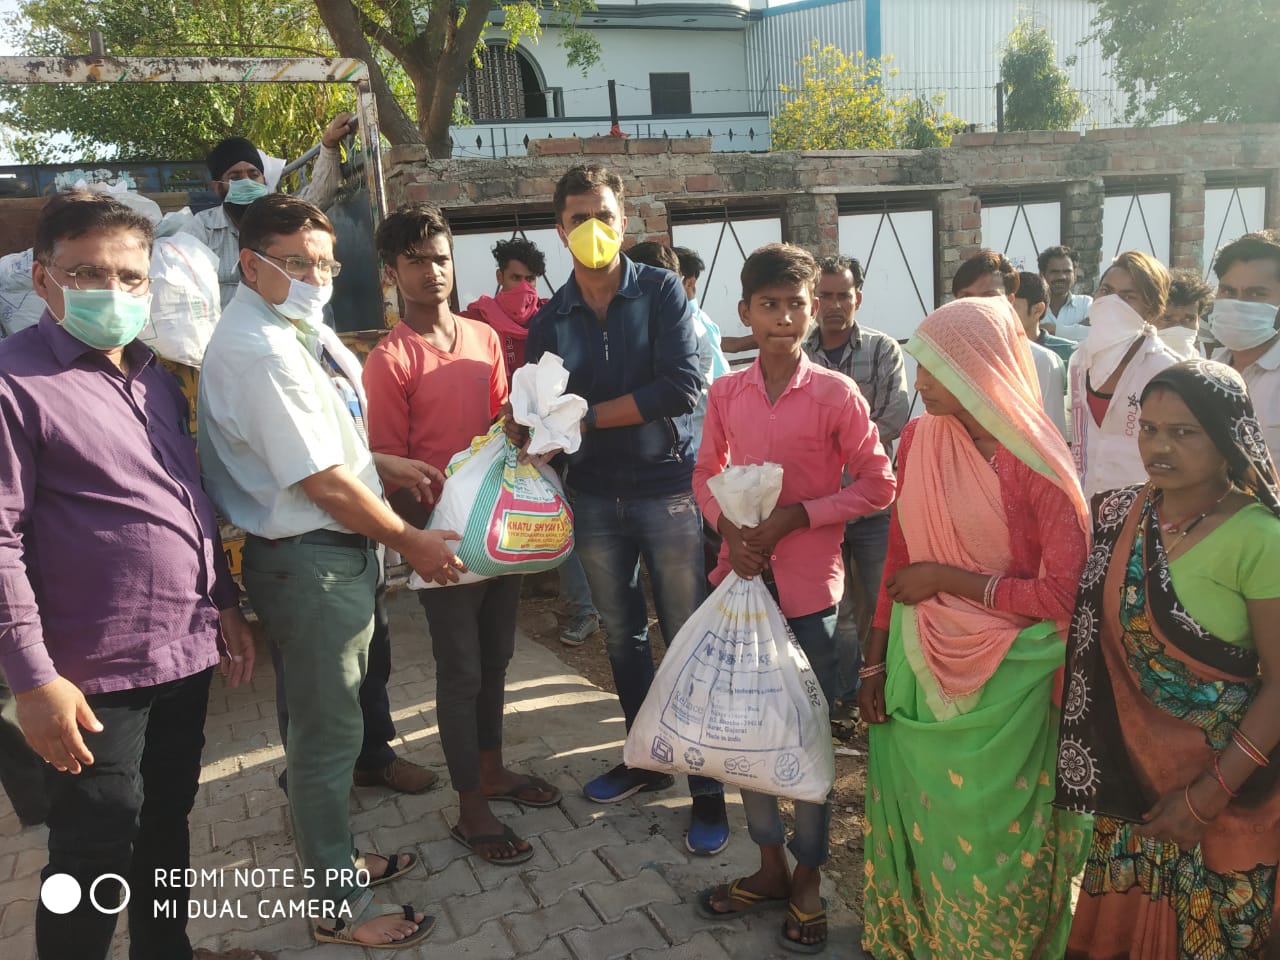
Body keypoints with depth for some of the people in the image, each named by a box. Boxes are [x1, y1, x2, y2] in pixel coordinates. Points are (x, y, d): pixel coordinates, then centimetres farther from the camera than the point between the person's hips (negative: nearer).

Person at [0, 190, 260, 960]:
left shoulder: (155, 374, 10)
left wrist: (226, 603, 15)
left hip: (185, 651, 7)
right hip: (94, 672, -7)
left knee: (168, 820, 21)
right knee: (96, 853, 6)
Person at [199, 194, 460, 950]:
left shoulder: (284, 333, 10)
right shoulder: (260, 353, -22)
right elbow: (325, 483, -21)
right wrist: (409, 541, -12)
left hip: (337, 552, 10)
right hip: (312, 562, -10)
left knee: (332, 723, 22)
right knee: (328, 733, 4)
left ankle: (338, 859, 41)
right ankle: (341, 908, 22)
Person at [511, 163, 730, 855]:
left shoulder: (662, 292, -4)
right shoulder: (550, 320, 7)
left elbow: (682, 387, -17)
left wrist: (587, 416, -16)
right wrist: (526, 428, -18)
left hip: (667, 488, -4)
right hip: (595, 498, 4)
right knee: (621, 635, 15)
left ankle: (708, 787, 14)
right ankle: (646, 758, 34)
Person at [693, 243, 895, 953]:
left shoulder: (836, 394, -9)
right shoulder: (726, 394, 2)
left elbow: (877, 483, -5)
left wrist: (796, 514, -15)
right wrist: (727, 526, -7)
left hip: (808, 587, -4)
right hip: (741, 576, 4)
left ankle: (807, 880, 28)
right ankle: (769, 865, 35)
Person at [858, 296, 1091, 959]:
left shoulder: (1036, 465, -15)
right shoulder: (918, 440, -1)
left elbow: (1063, 594, -16)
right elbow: (899, 557, 5)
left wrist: (947, 576, -16)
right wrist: (875, 662, 5)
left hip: (1002, 682, -4)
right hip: (917, 666, 4)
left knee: (988, 834, 11)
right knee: (914, 813, 18)